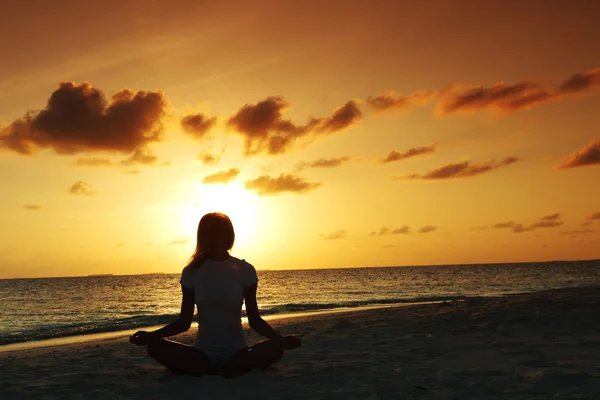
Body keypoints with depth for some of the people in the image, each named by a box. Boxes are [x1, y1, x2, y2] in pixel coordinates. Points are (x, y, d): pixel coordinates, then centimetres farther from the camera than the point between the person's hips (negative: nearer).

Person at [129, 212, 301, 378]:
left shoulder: (245, 270, -3)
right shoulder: (192, 272, -1)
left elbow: (254, 320, -1)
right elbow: (184, 322, 1)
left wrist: (281, 339, -18)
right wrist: (150, 335, -14)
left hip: (237, 351, -1)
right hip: (203, 352, 1)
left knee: (275, 348, -31)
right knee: (155, 346, -26)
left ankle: (200, 369, -24)